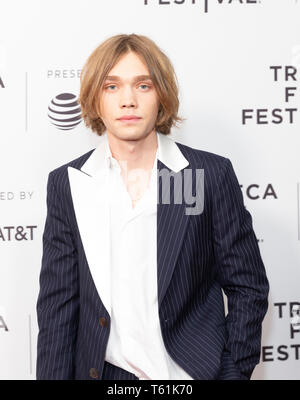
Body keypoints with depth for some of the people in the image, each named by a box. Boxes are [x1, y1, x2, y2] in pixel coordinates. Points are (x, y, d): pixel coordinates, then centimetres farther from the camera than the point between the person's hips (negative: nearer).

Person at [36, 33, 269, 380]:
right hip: (104, 369, 2)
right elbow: (57, 302, -1)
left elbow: (247, 288, -2)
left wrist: (233, 372, -8)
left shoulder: (213, 174, -7)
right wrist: (54, 375, -6)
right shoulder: (66, 183, -2)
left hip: (191, 370, -1)